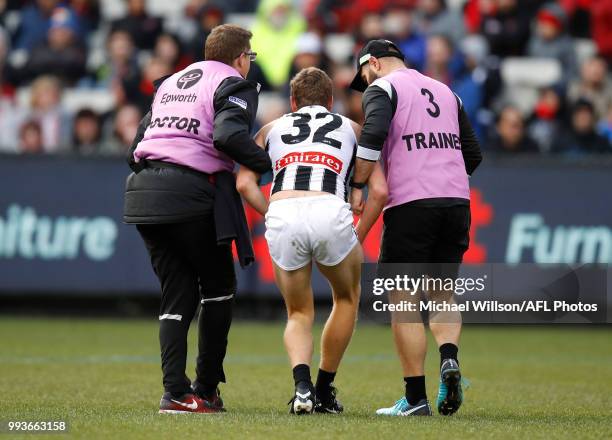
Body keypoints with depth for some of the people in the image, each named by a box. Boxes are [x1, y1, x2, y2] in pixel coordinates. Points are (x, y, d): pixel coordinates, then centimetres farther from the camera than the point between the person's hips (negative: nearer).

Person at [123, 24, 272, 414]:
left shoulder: (172, 83, 24)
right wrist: (271, 165, -12)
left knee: (177, 296, 10)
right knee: (219, 288, 10)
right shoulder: (235, 86, 1)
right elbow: (229, 134, -19)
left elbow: (141, 139, 21)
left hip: (145, 191, 7)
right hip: (190, 195, -7)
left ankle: (175, 391, -1)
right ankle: (206, 390, 9)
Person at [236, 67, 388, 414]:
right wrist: (359, 236, 24)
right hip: (330, 213, -1)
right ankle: (325, 391, 26)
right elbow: (380, 190, 17)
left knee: (299, 313, 20)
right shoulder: (352, 129, 29)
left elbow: (244, 183, 13)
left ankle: (302, 384, -7)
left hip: (281, 213, 1)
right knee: (348, 297, 28)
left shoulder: (272, 129, 30)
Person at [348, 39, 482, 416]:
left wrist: (357, 185, -10)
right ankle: (449, 357, -12)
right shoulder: (446, 92, 22)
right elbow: (473, 154, 22)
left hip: (410, 204, -5)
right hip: (457, 201, 5)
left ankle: (416, 398, -3)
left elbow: (373, 134, -16)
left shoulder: (382, 88, 4)